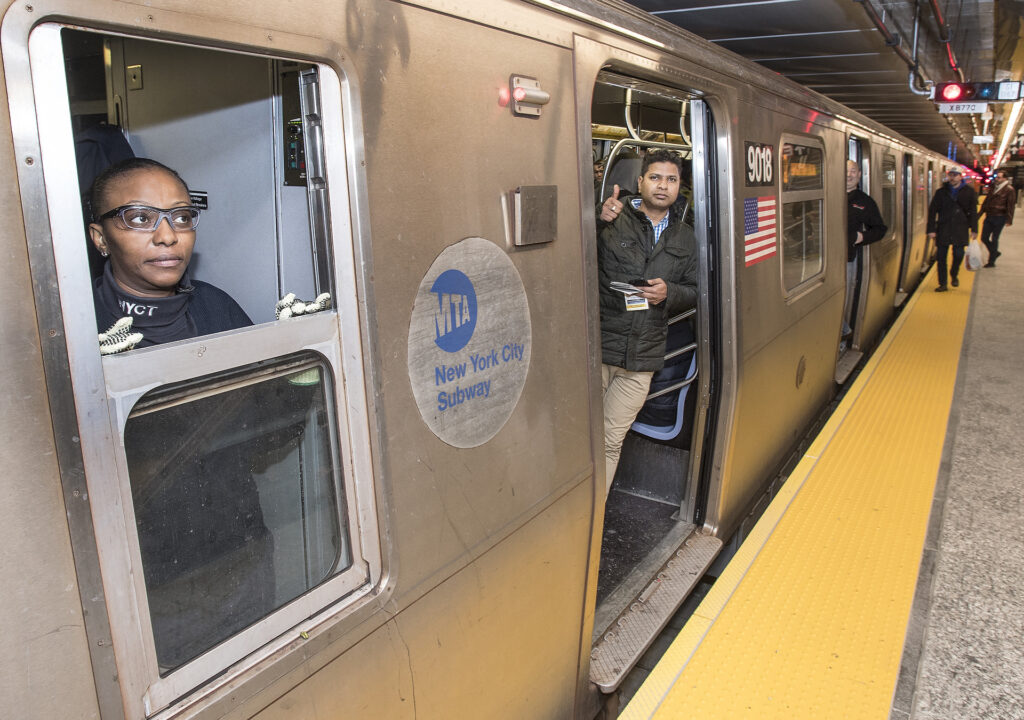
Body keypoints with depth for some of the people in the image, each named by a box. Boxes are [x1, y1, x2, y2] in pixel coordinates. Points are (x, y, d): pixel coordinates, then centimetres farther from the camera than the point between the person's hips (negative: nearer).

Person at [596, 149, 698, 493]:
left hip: (642, 357, 4)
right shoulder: (613, 220, -1)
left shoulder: (685, 238, 14)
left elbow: (695, 291, 18)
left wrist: (669, 293, -4)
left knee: (612, 441, 10)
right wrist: (598, 220, -32)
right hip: (597, 348, -3)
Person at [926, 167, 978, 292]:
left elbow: (973, 211, 6)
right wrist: (931, 230, -4)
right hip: (943, 229, 0)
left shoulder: (969, 192, 3)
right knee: (941, 257, -1)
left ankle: (954, 275, 30)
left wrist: (974, 229, 1)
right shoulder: (941, 192, 3)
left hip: (960, 230, 0)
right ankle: (943, 284, 7)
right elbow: (932, 211, 2)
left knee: (958, 255, 1)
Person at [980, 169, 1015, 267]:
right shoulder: (993, 187, 11)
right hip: (989, 217, 6)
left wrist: (1009, 219, -15)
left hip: (999, 218, -6)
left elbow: (1011, 205, -10)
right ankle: (995, 253, 31)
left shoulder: (1009, 189, -8)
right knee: (984, 238, 7)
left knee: (994, 239, 0)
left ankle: (991, 261, 10)